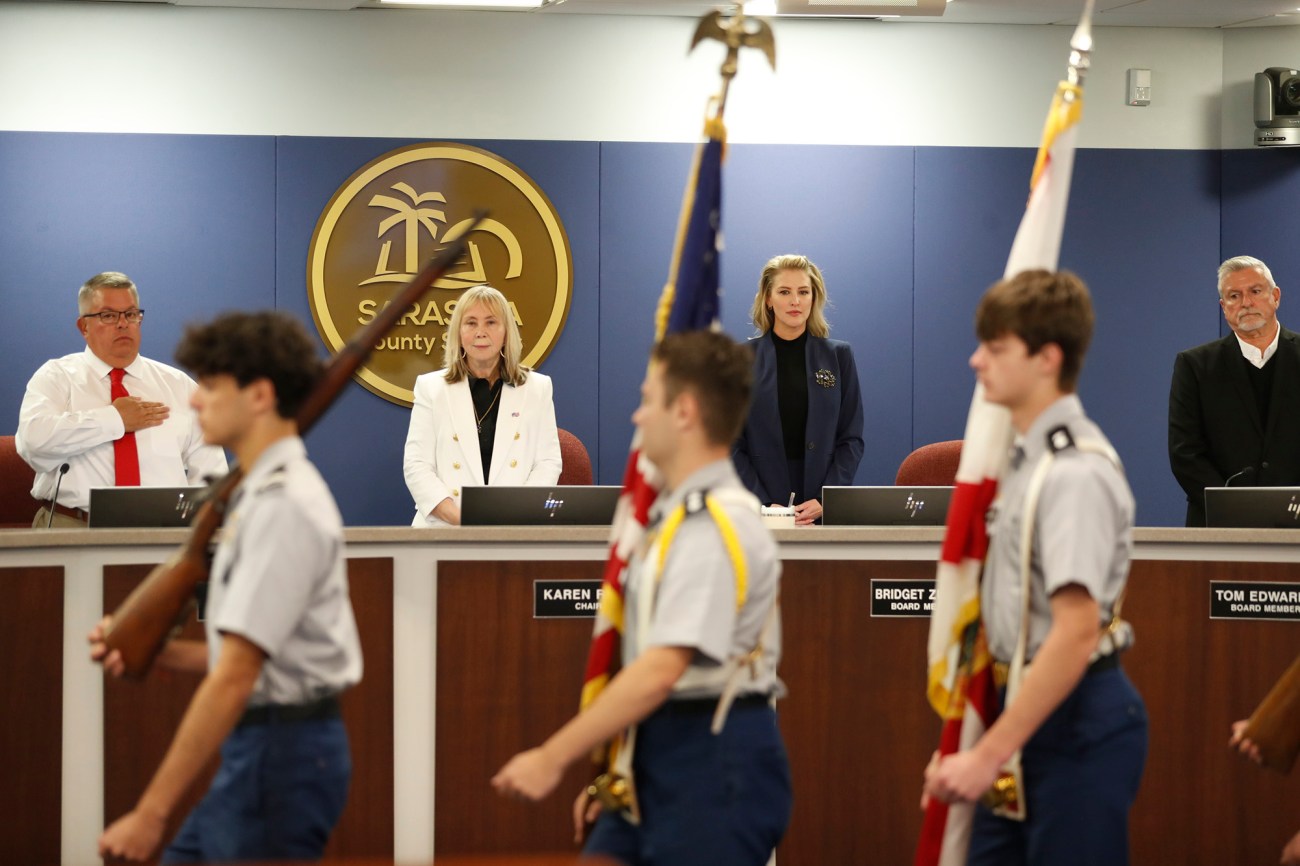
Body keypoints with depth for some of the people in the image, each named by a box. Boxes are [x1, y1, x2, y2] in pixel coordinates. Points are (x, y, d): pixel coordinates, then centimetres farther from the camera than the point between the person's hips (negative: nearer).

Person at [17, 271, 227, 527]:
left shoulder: (179, 385, 17)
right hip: (71, 526, -3)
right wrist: (116, 420, -7)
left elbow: (209, 468, 12)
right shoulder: (56, 377, 9)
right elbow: (33, 439, -11)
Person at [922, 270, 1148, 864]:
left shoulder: (1076, 473, -17)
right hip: (1030, 707, 9)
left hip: (1078, 719, -9)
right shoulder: (1026, 459, 11)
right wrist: (975, 745, 18)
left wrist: (989, 755, -23)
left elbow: (1076, 630, -24)